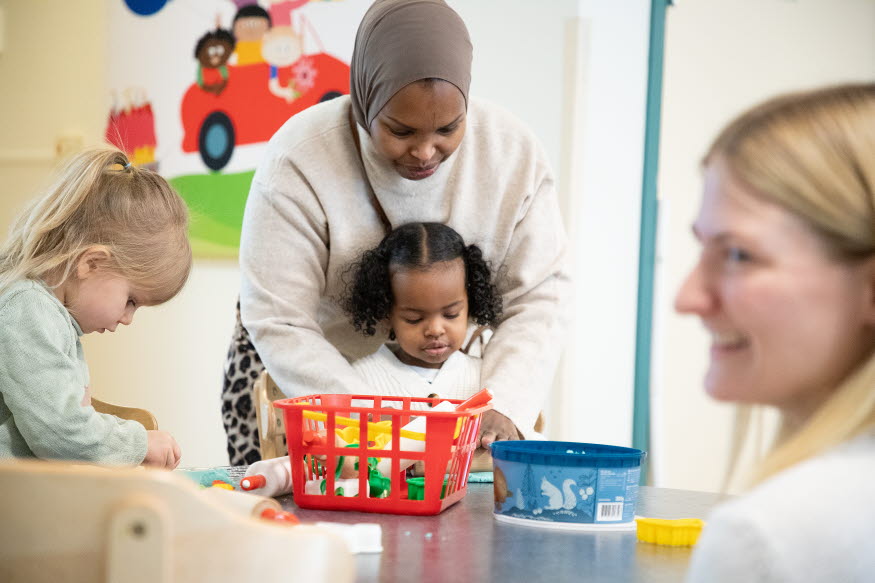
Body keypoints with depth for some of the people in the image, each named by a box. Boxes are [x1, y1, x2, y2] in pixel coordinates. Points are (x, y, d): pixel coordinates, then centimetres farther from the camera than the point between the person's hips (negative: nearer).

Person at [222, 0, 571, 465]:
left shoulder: (513, 151, -17)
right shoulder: (299, 159, -26)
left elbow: (538, 298, -16)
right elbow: (279, 324, -26)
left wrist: (502, 408, -32)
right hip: (305, 381, -2)